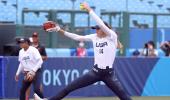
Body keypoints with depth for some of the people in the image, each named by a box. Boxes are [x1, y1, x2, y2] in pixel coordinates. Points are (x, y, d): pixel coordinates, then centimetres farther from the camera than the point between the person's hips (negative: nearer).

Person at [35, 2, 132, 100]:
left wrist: (89, 9, -20)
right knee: (69, 88, 3)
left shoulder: (112, 36, -10)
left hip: (109, 74, -5)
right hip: (95, 72, 5)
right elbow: (77, 37, 6)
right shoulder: (94, 37, 6)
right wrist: (60, 30, -1)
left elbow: (101, 24, -24)